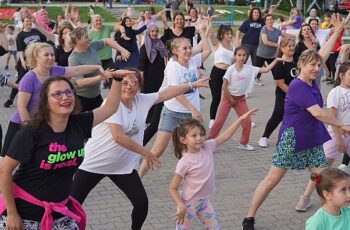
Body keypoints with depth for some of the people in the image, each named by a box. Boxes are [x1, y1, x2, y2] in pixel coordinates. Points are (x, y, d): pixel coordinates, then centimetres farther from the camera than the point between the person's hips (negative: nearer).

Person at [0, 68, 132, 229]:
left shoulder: (78, 124, -4)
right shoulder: (32, 132, -18)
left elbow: (110, 107, 8)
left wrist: (117, 79, -4)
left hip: (59, 210, 4)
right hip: (24, 210, -4)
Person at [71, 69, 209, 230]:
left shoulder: (142, 101, -1)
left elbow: (165, 93, 9)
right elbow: (118, 137, -28)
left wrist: (192, 85, 10)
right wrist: (145, 152, -20)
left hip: (124, 165, 5)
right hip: (95, 163, -5)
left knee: (142, 203, 0)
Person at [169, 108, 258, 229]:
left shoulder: (207, 147, -9)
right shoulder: (184, 163, -24)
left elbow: (225, 136, -4)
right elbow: (172, 188, -18)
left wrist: (241, 118, -10)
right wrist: (181, 206, -29)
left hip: (204, 200, 6)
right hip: (188, 203, -6)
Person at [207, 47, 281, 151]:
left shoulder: (249, 68, -6)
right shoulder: (231, 69, -17)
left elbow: (265, 70, -9)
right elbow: (224, 86, -15)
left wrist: (276, 60, -16)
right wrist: (231, 99, -10)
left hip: (241, 99, 4)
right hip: (228, 97, -4)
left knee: (247, 121, 0)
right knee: (219, 121, -5)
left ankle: (243, 143, 18)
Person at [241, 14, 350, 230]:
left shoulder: (311, 81, 2)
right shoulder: (298, 87, -21)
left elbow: (323, 53, 13)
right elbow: (318, 113, -24)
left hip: (312, 140, 8)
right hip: (292, 139, -8)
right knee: (273, 179, -2)